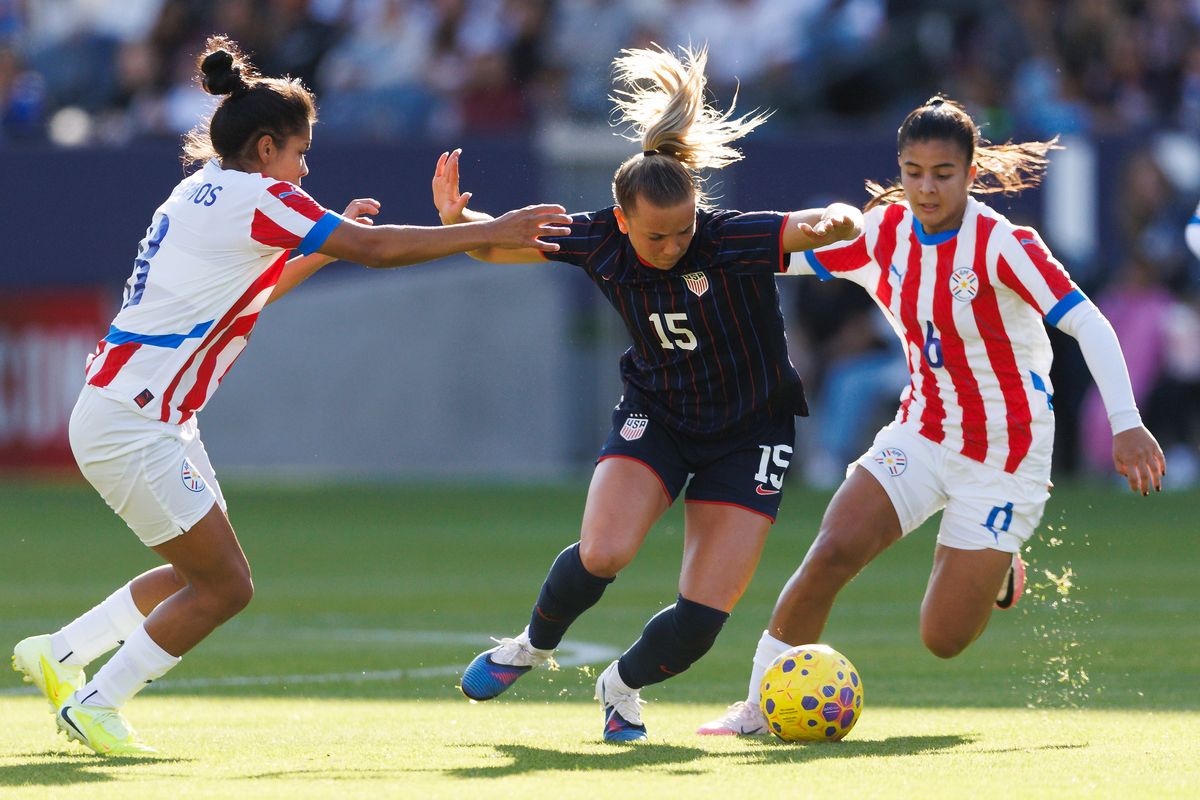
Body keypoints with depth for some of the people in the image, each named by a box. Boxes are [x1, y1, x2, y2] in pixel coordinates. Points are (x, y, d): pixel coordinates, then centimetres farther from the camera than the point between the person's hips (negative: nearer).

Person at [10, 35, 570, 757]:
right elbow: (375, 249, -18)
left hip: (156, 420, 10)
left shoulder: (206, 194, 13)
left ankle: (58, 654, 25)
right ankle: (95, 708, 2)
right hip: (131, 423, -10)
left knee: (202, 575, 17)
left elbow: (250, 292, 30)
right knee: (226, 585, -5)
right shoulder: (254, 198, -15)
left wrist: (334, 237, 22)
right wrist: (493, 232, -13)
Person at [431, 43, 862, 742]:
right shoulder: (600, 240, -16)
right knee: (603, 553, -25)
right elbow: (501, 243, -4)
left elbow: (814, 226, -36)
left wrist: (838, 222, -60)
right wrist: (457, 220, -25)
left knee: (702, 619, -9)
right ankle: (534, 645, 9)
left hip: (750, 432, -2)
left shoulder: (729, 240, -26)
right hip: (655, 416, 2)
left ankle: (623, 685, 25)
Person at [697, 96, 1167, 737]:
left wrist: (1125, 424, -36)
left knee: (943, 639, -3)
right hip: (923, 435, 4)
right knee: (832, 551, -21)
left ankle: (996, 573, 31)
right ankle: (760, 703, -8)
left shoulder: (1001, 244, -20)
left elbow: (1087, 324, -26)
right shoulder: (882, 233, -4)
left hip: (1005, 455, -4)